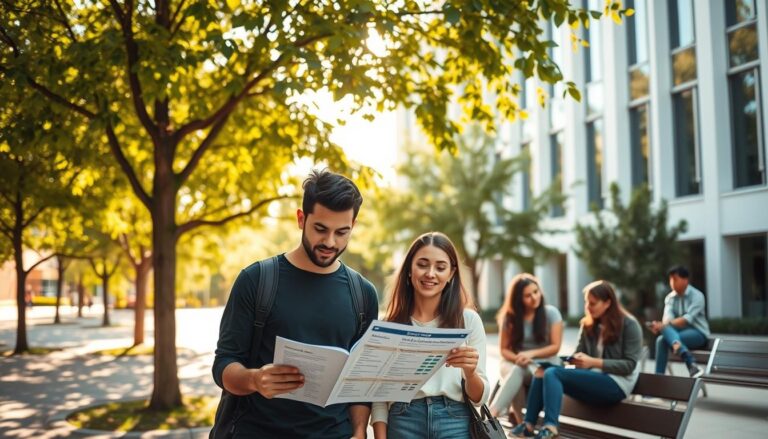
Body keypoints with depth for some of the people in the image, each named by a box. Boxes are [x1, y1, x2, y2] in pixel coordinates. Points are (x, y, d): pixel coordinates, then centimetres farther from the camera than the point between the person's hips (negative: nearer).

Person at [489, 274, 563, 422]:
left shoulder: (551, 313, -5)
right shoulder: (509, 317, 0)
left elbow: (555, 347, -7)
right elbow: (504, 349, 3)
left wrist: (531, 354, -21)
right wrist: (518, 358, -19)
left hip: (545, 364, -2)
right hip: (514, 364, 2)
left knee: (517, 371, -36)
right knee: (516, 370, -37)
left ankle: (491, 414, -50)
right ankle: (520, 422, -39)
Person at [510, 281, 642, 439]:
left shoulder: (629, 325, -5)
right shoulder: (588, 324, 13)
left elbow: (629, 365, -11)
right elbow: (578, 354, 9)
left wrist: (594, 362, -18)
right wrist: (574, 359, -16)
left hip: (616, 384, -7)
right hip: (593, 380, 7)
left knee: (553, 373, -24)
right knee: (543, 372, -16)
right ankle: (529, 424, -18)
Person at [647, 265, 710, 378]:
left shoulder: (696, 296, -9)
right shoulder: (669, 297, 6)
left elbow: (688, 318, -23)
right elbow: (668, 316, -11)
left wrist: (665, 325, -36)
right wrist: (662, 325, -36)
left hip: (698, 333, -5)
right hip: (678, 332, 5)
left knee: (665, 339, -32)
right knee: (661, 339, -28)